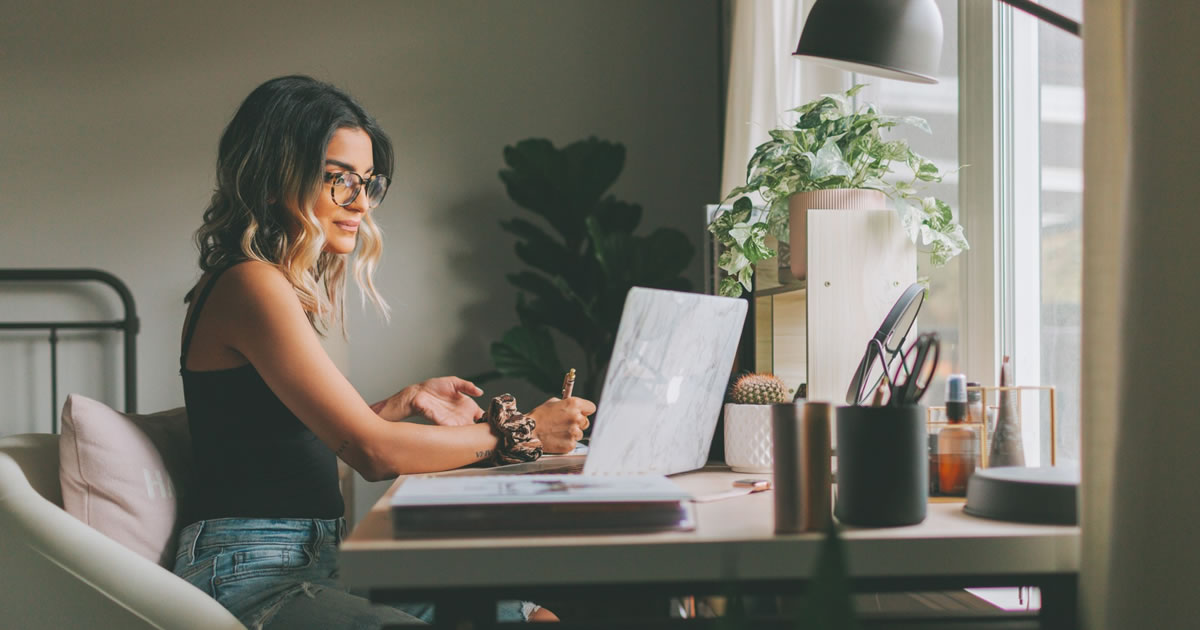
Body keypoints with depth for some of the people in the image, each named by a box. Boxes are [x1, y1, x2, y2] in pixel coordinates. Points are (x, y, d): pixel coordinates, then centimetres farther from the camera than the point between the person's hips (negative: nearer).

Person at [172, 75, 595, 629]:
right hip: (251, 579, -10)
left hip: (313, 559, 10)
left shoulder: (289, 286, 17)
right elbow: (373, 451, -18)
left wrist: (406, 402, 14)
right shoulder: (251, 286, -14)